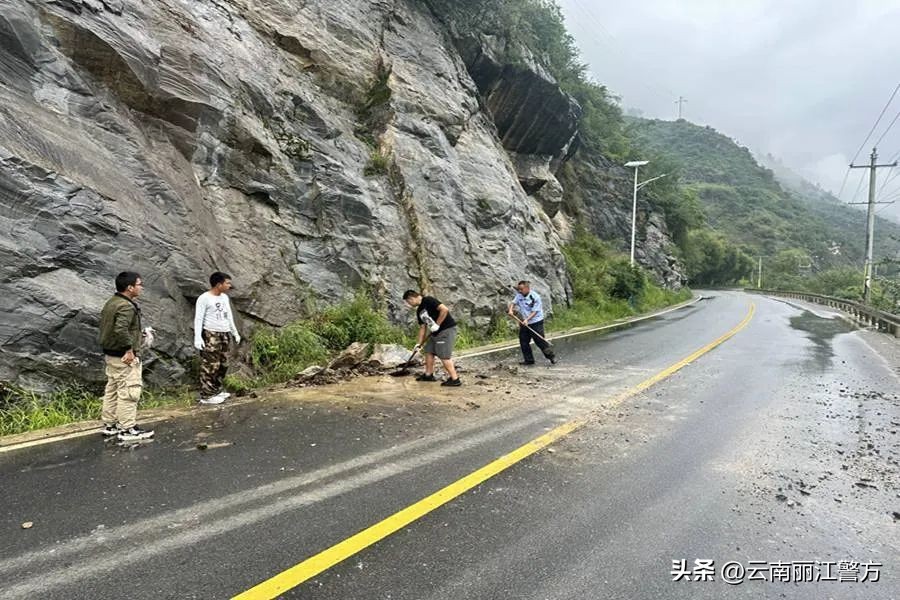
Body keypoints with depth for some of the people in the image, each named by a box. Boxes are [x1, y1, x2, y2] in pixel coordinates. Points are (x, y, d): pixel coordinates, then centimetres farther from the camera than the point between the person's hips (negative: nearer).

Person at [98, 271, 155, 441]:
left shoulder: (111, 303, 11)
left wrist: (139, 333, 16)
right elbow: (120, 330, -35)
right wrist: (129, 349, -24)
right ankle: (128, 430, 2)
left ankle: (110, 425, 27)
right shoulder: (126, 306, -21)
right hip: (125, 357, -11)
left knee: (112, 389, 17)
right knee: (129, 392, -4)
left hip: (111, 354, 11)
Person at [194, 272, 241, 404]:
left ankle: (217, 390, 23)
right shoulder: (204, 298, -10)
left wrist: (235, 332, 25)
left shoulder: (225, 297, 14)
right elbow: (198, 318, -13)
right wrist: (197, 337, -21)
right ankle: (206, 396, -3)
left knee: (223, 364, 11)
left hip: (224, 334, 8)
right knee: (210, 365, -8)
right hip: (211, 334, -8)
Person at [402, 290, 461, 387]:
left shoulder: (428, 301, -14)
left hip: (447, 330, -10)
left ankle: (455, 380, -5)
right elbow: (422, 327, 18)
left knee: (444, 356, -10)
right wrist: (419, 343, 14)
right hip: (435, 333, 10)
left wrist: (437, 324, -19)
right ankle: (428, 375, 29)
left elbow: (445, 309, -24)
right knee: (429, 351, 15)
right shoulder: (419, 311, 14)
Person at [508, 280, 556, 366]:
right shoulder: (519, 295, 2)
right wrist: (510, 310, -17)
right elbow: (513, 302, 4)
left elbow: (534, 311, -17)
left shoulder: (535, 297, -17)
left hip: (536, 322, -6)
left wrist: (527, 320, -27)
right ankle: (529, 359, 19)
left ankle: (552, 356, 11)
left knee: (540, 341, -5)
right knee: (523, 341, 7)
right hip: (524, 323, 6)